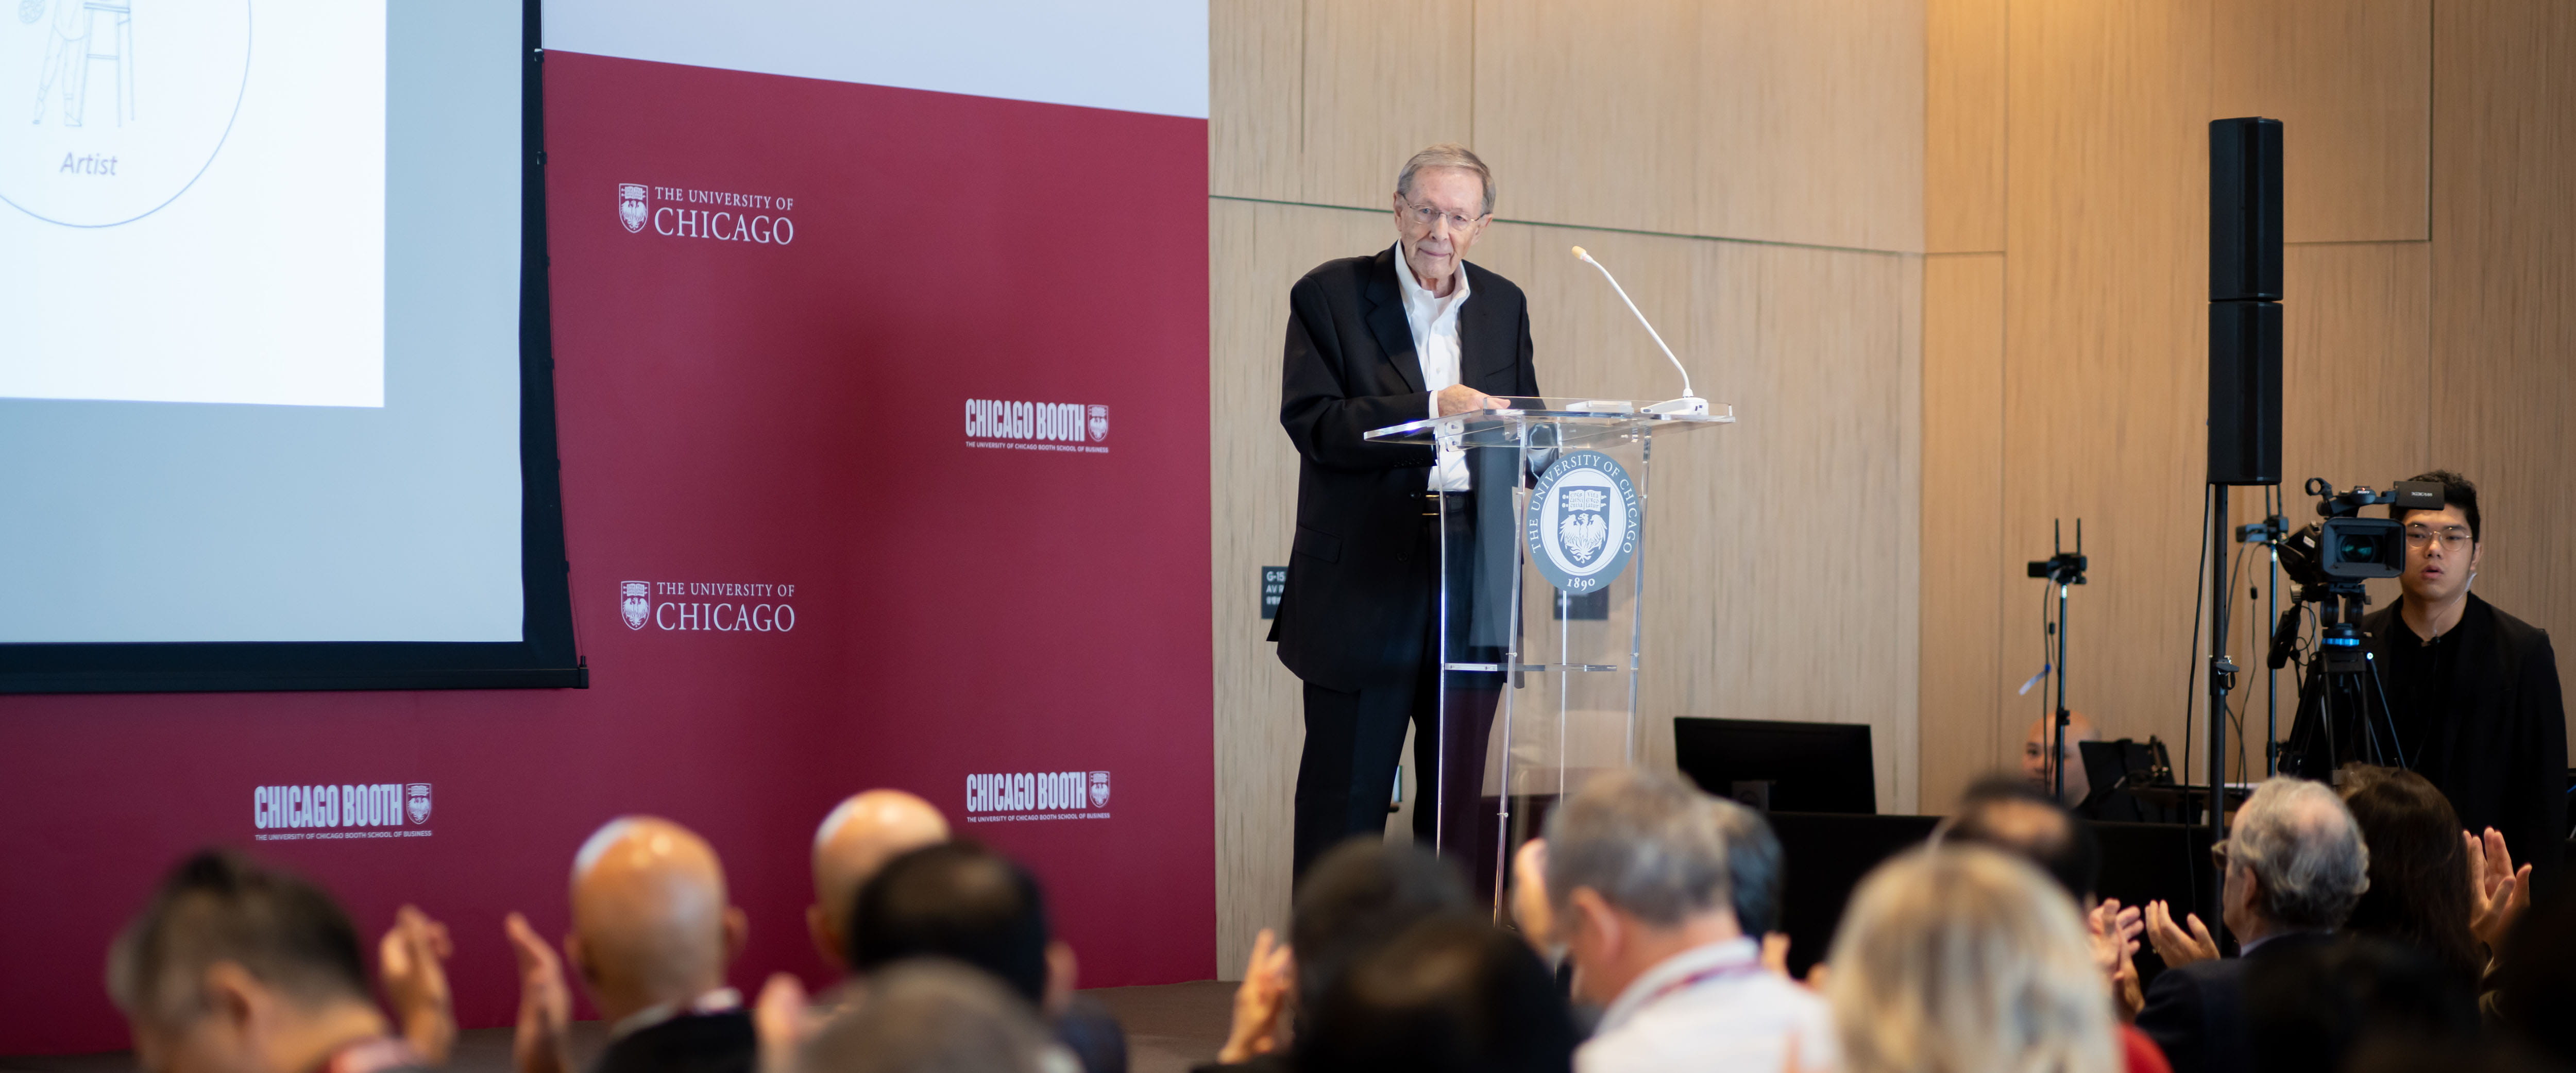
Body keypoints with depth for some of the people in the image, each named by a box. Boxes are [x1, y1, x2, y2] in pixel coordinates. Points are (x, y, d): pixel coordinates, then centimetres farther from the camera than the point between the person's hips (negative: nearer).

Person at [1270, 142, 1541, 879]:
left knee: (1458, 801, 7)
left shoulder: (1504, 306, 14)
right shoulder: (1330, 295, -1)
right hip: (1363, 580, -4)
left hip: (1473, 571, 4)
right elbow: (1312, 423, -13)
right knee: (1346, 797, -1)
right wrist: (1430, 411, -22)